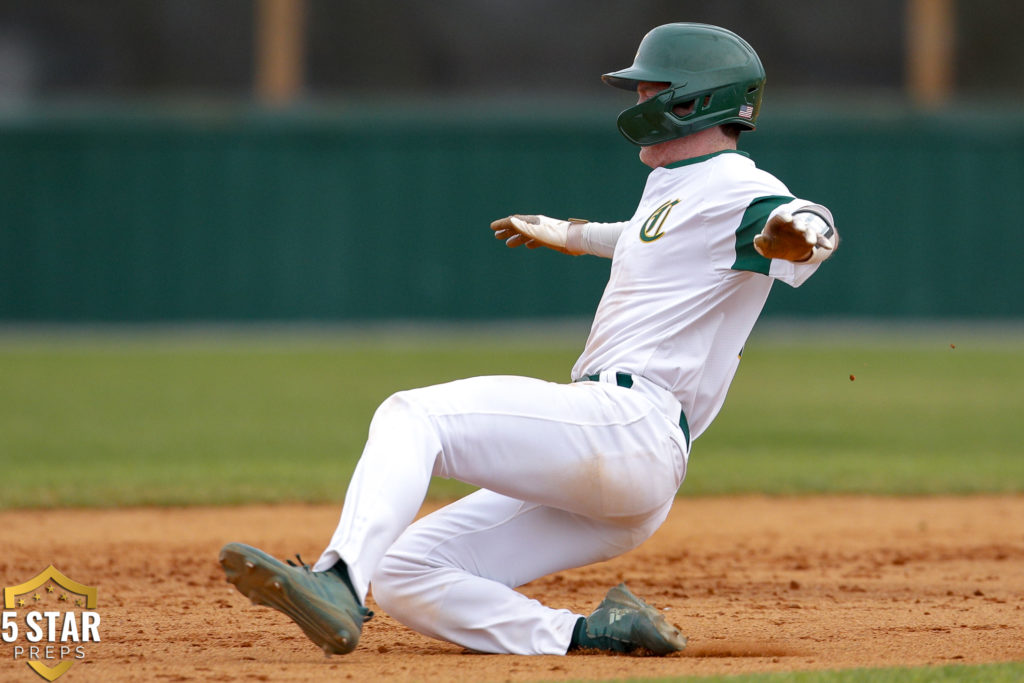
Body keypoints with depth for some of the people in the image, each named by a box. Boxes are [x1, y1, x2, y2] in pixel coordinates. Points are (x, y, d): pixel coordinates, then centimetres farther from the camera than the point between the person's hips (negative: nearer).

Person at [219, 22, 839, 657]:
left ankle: (339, 582, -41)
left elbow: (813, 228, -27)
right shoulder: (672, 185, 26)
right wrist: (566, 233, 65)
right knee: (406, 577, 2)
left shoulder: (733, 188, -5)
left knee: (412, 415, -22)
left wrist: (797, 231, -50)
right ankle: (591, 636, -12)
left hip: (624, 420, -11)